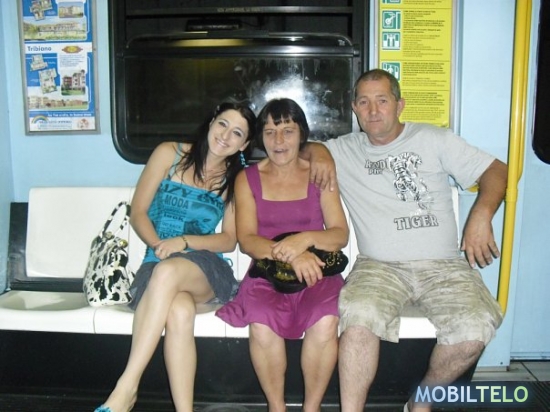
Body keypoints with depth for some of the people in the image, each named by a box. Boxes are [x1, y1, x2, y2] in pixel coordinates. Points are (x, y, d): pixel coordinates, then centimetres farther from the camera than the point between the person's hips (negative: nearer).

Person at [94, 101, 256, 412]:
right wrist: (160, 245, -14)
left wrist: (184, 241, -13)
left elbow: (229, 240, 4)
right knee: (180, 311, -36)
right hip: (157, 266, 0)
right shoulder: (170, 154, 6)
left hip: (206, 269, 0)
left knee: (168, 271, -36)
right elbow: (138, 214, 4)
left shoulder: (236, 179, 10)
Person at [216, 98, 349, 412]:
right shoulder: (248, 179, 9)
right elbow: (246, 240, -3)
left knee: (325, 323, -31)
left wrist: (305, 239, -21)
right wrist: (289, 254, -22)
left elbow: (340, 234, 1)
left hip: (316, 272, 0)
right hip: (266, 273, 0)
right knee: (262, 325, -31)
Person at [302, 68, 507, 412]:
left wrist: (481, 215, -11)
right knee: (360, 317, -32)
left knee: (474, 331, -25)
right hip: (380, 266, 0)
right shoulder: (345, 150, 14)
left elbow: (496, 170, 7)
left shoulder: (432, 139, 10)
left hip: (443, 264, 1)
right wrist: (316, 151, 0)